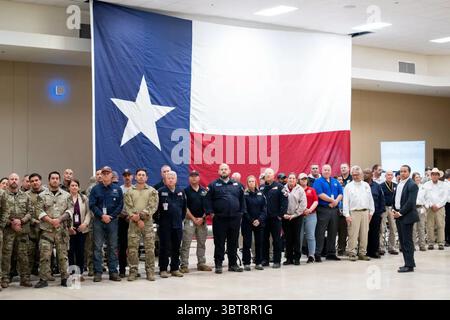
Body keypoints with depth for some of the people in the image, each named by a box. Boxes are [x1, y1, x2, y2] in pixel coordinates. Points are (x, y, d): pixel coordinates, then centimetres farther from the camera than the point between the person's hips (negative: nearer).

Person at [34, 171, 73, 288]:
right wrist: (51, 220, -12)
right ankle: (44, 279, 0)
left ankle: (64, 278, 10)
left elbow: (70, 210, 3)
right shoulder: (42, 195, 8)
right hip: (46, 230, -1)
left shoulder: (66, 195, 11)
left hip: (62, 229, 1)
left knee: (63, 254, 3)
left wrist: (59, 219, -11)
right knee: (44, 254, -6)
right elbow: (39, 211, 0)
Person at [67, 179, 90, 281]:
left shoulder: (84, 198, 7)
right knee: (71, 251, 0)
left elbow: (88, 212, 7)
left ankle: (80, 273, 12)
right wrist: (68, 226, -13)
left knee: (80, 251, 6)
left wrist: (85, 223, -7)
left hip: (82, 228, 3)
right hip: (70, 229, -3)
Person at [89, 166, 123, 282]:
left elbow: (120, 205, 3)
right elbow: (92, 205, -1)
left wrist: (110, 216, -7)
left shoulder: (117, 189, 6)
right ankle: (98, 272, 1)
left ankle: (113, 272, 9)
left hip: (112, 220, 1)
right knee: (97, 247, -2)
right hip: (98, 221, -1)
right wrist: (102, 215, -11)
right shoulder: (96, 189, 5)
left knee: (113, 247, 4)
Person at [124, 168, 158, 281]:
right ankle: (133, 271, 8)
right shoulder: (129, 191, 9)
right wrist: (137, 220, -11)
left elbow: (152, 207, -4)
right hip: (133, 223, 0)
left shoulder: (152, 191, 7)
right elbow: (128, 207, 0)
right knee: (132, 248, 0)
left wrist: (141, 215, -15)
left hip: (148, 222, 0)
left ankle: (150, 271, 6)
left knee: (150, 248, -1)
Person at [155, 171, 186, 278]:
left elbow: (184, 207, 17)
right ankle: (163, 269, 4)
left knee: (176, 248, 8)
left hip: (178, 224, 4)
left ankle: (175, 268, 16)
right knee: (164, 247, -1)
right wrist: (158, 219, -2)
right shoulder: (161, 191, -2)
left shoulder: (181, 192, 9)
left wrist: (181, 218, 13)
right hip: (164, 225, -4)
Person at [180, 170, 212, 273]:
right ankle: (184, 265, -5)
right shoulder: (186, 191, 0)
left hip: (202, 220, 4)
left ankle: (201, 263, 17)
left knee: (202, 243, 9)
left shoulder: (204, 191, 10)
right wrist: (194, 219, -9)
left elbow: (207, 206, 8)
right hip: (189, 220, -4)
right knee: (186, 244, -6)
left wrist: (202, 218, -4)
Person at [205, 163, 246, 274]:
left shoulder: (236, 185, 12)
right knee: (219, 243, 1)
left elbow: (242, 199, 13)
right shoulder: (213, 185, 3)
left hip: (235, 218, 3)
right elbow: (208, 200, -1)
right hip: (219, 219, -3)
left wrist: (242, 212, 6)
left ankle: (233, 264, 17)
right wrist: (211, 212, -9)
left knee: (233, 243, 9)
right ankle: (218, 265, 7)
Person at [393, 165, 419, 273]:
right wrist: (394, 210, 6)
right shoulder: (399, 184, 14)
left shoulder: (412, 185, -11)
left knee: (407, 241, -6)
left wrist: (400, 213, -15)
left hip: (407, 216, -8)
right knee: (402, 241, 12)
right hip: (398, 215, 8)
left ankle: (409, 265, -2)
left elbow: (410, 202, -17)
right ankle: (410, 262, 21)